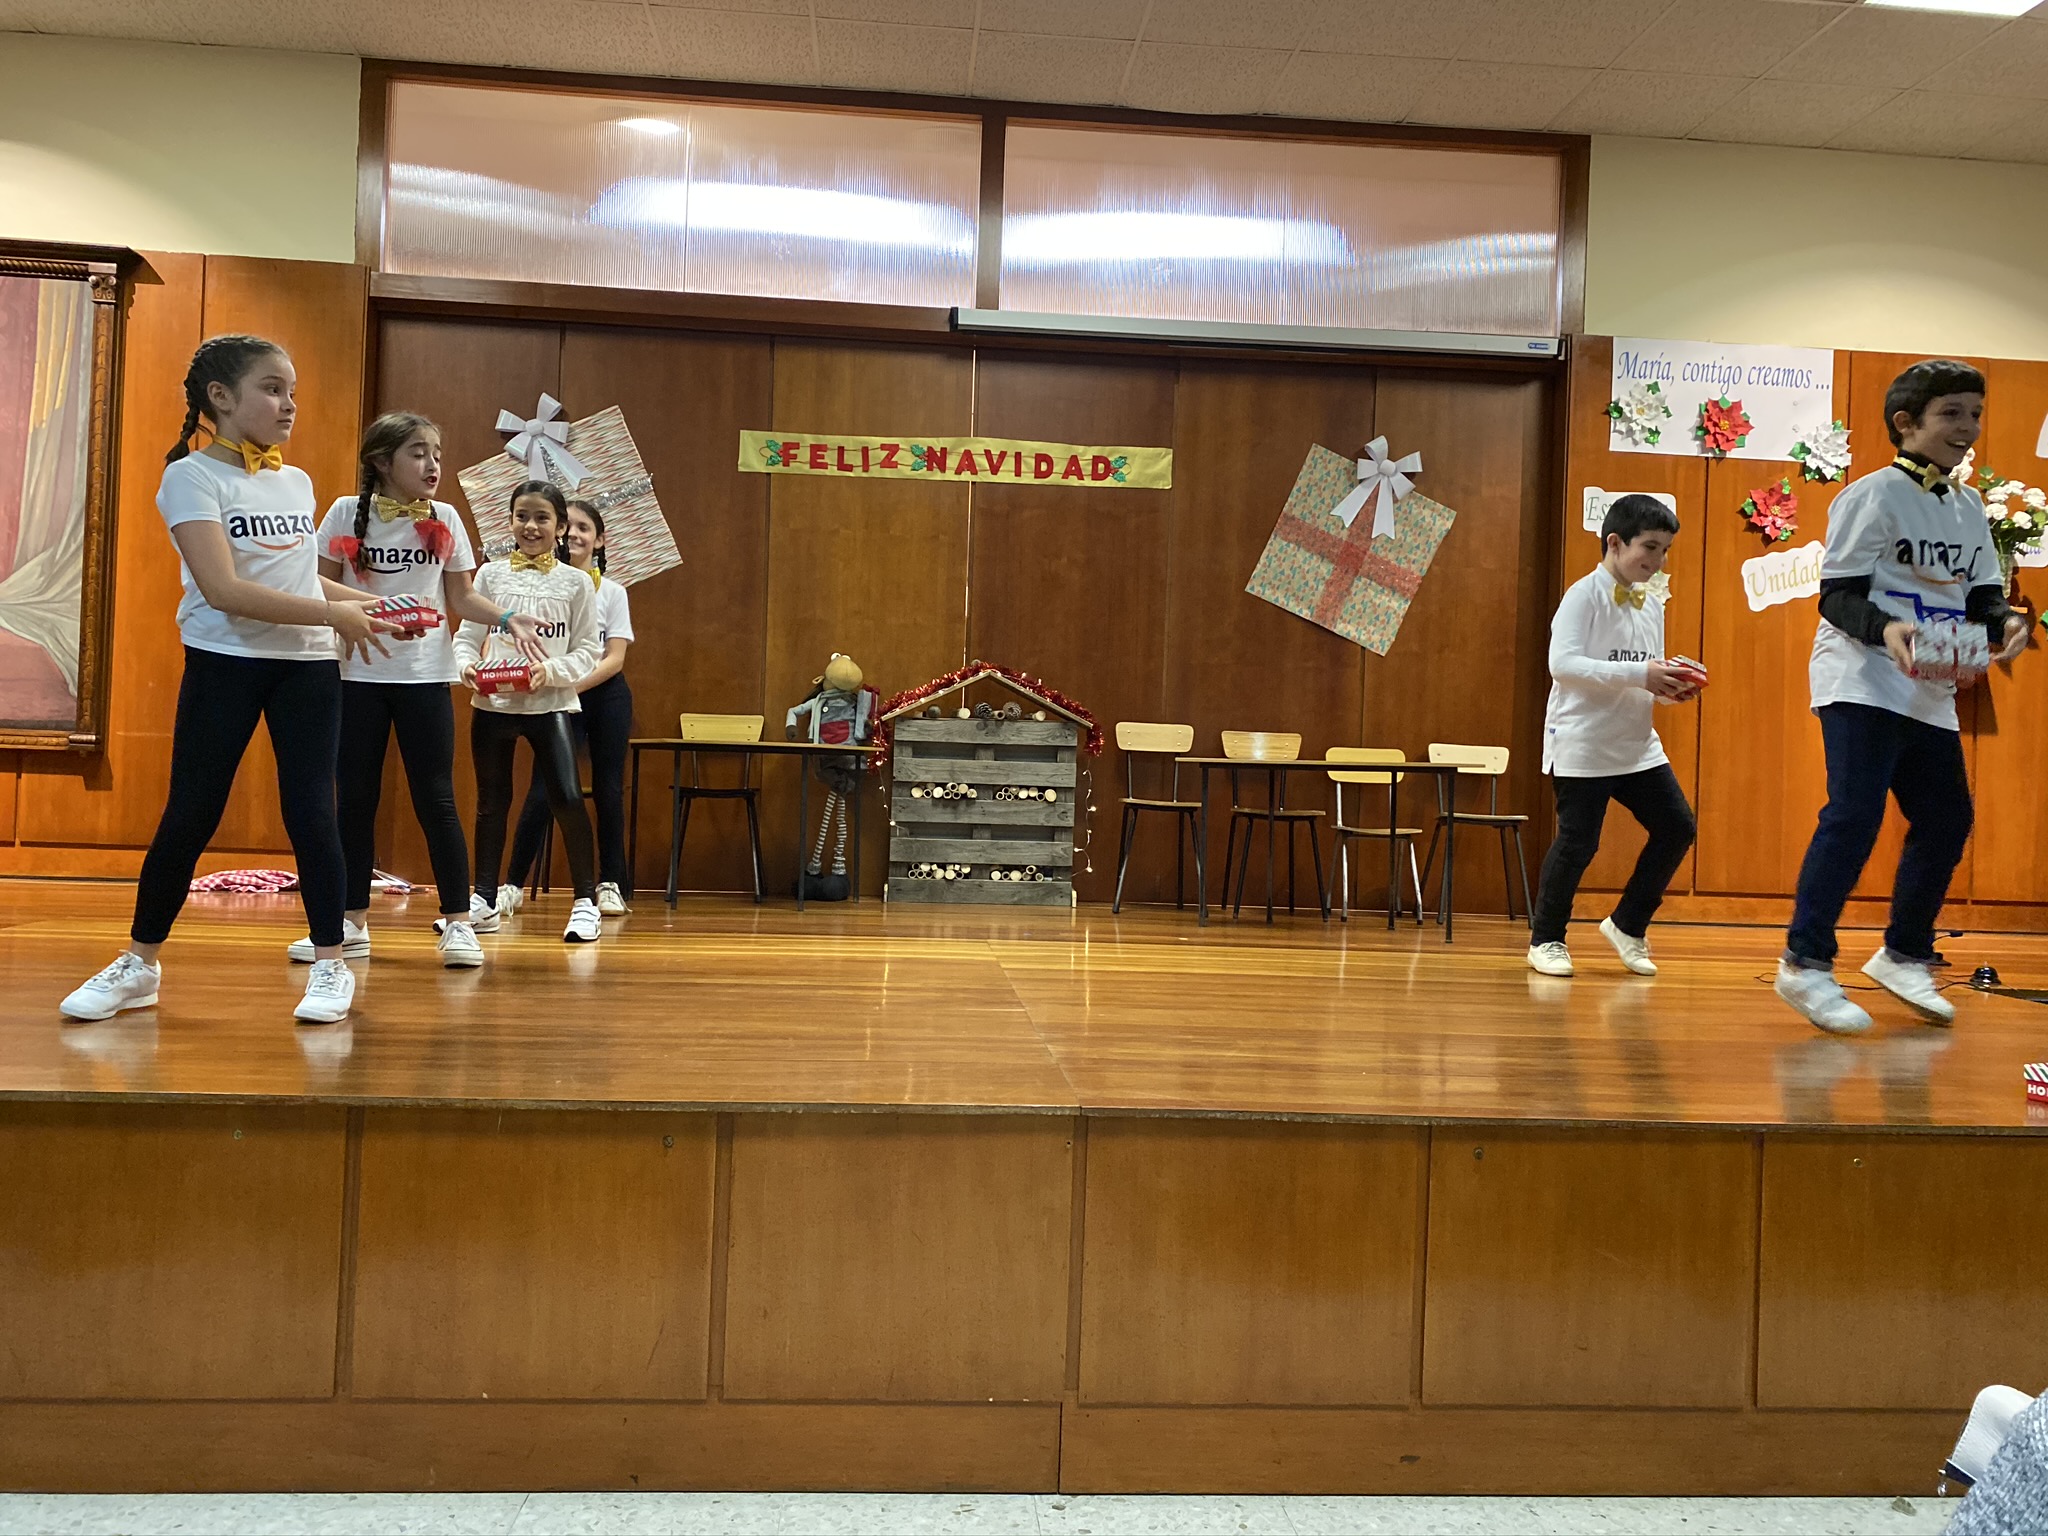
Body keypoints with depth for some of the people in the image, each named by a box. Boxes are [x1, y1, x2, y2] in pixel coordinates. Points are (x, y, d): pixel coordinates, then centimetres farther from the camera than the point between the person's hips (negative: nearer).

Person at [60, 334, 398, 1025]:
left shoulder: (296, 483, 11)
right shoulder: (192, 477, -8)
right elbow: (223, 590, -19)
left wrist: (373, 603, 7)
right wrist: (333, 614, -18)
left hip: (308, 665, 4)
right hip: (223, 663, -4)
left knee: (310, 811, 0)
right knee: (189, 814, 1)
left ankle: (331, 964, 8)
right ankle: (139, 962, 17)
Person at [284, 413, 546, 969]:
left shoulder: (444, 520, 3)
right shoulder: (347, 513, 0)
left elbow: (461, 597, 6)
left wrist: (507, 619, -11)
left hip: (425, 676, 0)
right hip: (358, 675, 0)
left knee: (435, 798, -1)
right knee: (354, 798, 5)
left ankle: (459, 922, 4)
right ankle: (352, 923, 16)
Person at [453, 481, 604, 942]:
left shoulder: (575, 582, 3)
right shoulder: (491, 574, 7)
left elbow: (587, 650, 0)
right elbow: (467, 636, 7)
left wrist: (550, 671, -16)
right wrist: (467, 666, -13)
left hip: (551, 704, -2)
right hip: (492, 703, 2)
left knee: (567, 798, -12)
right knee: (492, 800, 11)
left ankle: (586, 900, -1)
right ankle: (484, 895, 24)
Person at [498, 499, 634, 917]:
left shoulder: (612, 592, 4)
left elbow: (615, 659, -3)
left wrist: (574, 683, -19)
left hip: (606, 695, 1)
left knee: (608, 789, 4)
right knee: (543, 790, -7)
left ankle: (611, 885, 13)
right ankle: (512, 884, 4)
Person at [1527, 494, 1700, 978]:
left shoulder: (1652, 604, 13)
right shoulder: (1584, 595, -10)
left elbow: (1648, 676, 18)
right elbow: (1562, 663, -23)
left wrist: (1671, 685, -5)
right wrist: (1638, 676, -26)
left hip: (1637, 744, 7)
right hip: (1582, 743, -7)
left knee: (1676, 828, 3)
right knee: (1578, 842, -5)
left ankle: (1627, 925, 19)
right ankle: (1545, 939, 14)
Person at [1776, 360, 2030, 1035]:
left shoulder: (1970, 507, 15)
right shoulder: (1874, 494, -7)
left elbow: (1982, 596, 13)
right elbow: (1836, 596, -12)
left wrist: (2004, 622, -10)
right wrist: (1885, 629, -31)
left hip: (1932, 694, 8)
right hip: (1862, 682, -8)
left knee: (1946, 820, 11)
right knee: (1854, 815, -17)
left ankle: (1903, 956, 26)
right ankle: (1806, 964, -11)